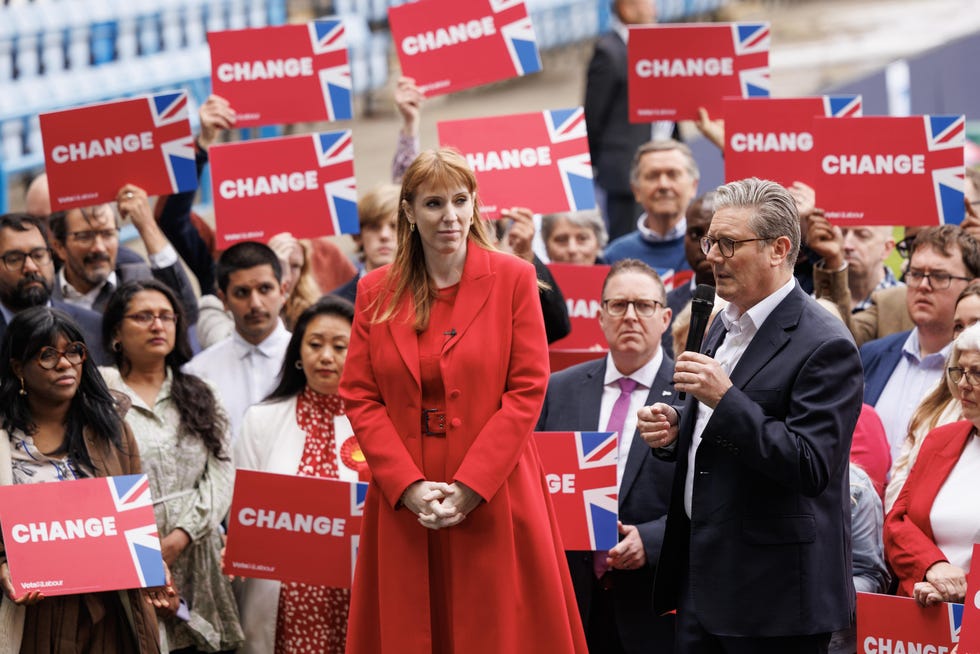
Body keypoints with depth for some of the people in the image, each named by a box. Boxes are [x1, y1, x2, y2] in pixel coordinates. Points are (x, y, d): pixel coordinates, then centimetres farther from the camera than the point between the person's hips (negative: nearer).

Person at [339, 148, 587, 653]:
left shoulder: (513, 279, 0)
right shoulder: (376, 291, 7)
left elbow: (528, 389, -5)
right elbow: (359, 397, 3)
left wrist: (470, 487, -13)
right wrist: (409, 486, -10)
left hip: (492, 495, -2)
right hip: (402, 501, 2)